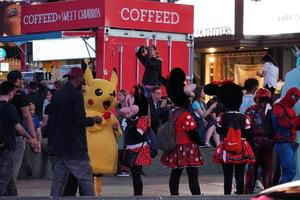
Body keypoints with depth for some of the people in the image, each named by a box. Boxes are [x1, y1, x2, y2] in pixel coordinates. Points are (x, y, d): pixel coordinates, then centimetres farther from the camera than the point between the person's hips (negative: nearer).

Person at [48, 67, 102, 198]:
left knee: (58, 179, 8)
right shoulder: (76, 95, -12)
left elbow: (51, 120, 18)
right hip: (74, 146, -8)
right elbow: (80, 120, -19)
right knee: (85, 178, -4)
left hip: (59, 145, 8)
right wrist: (94, 119, -1)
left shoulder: (58, 95, 13)